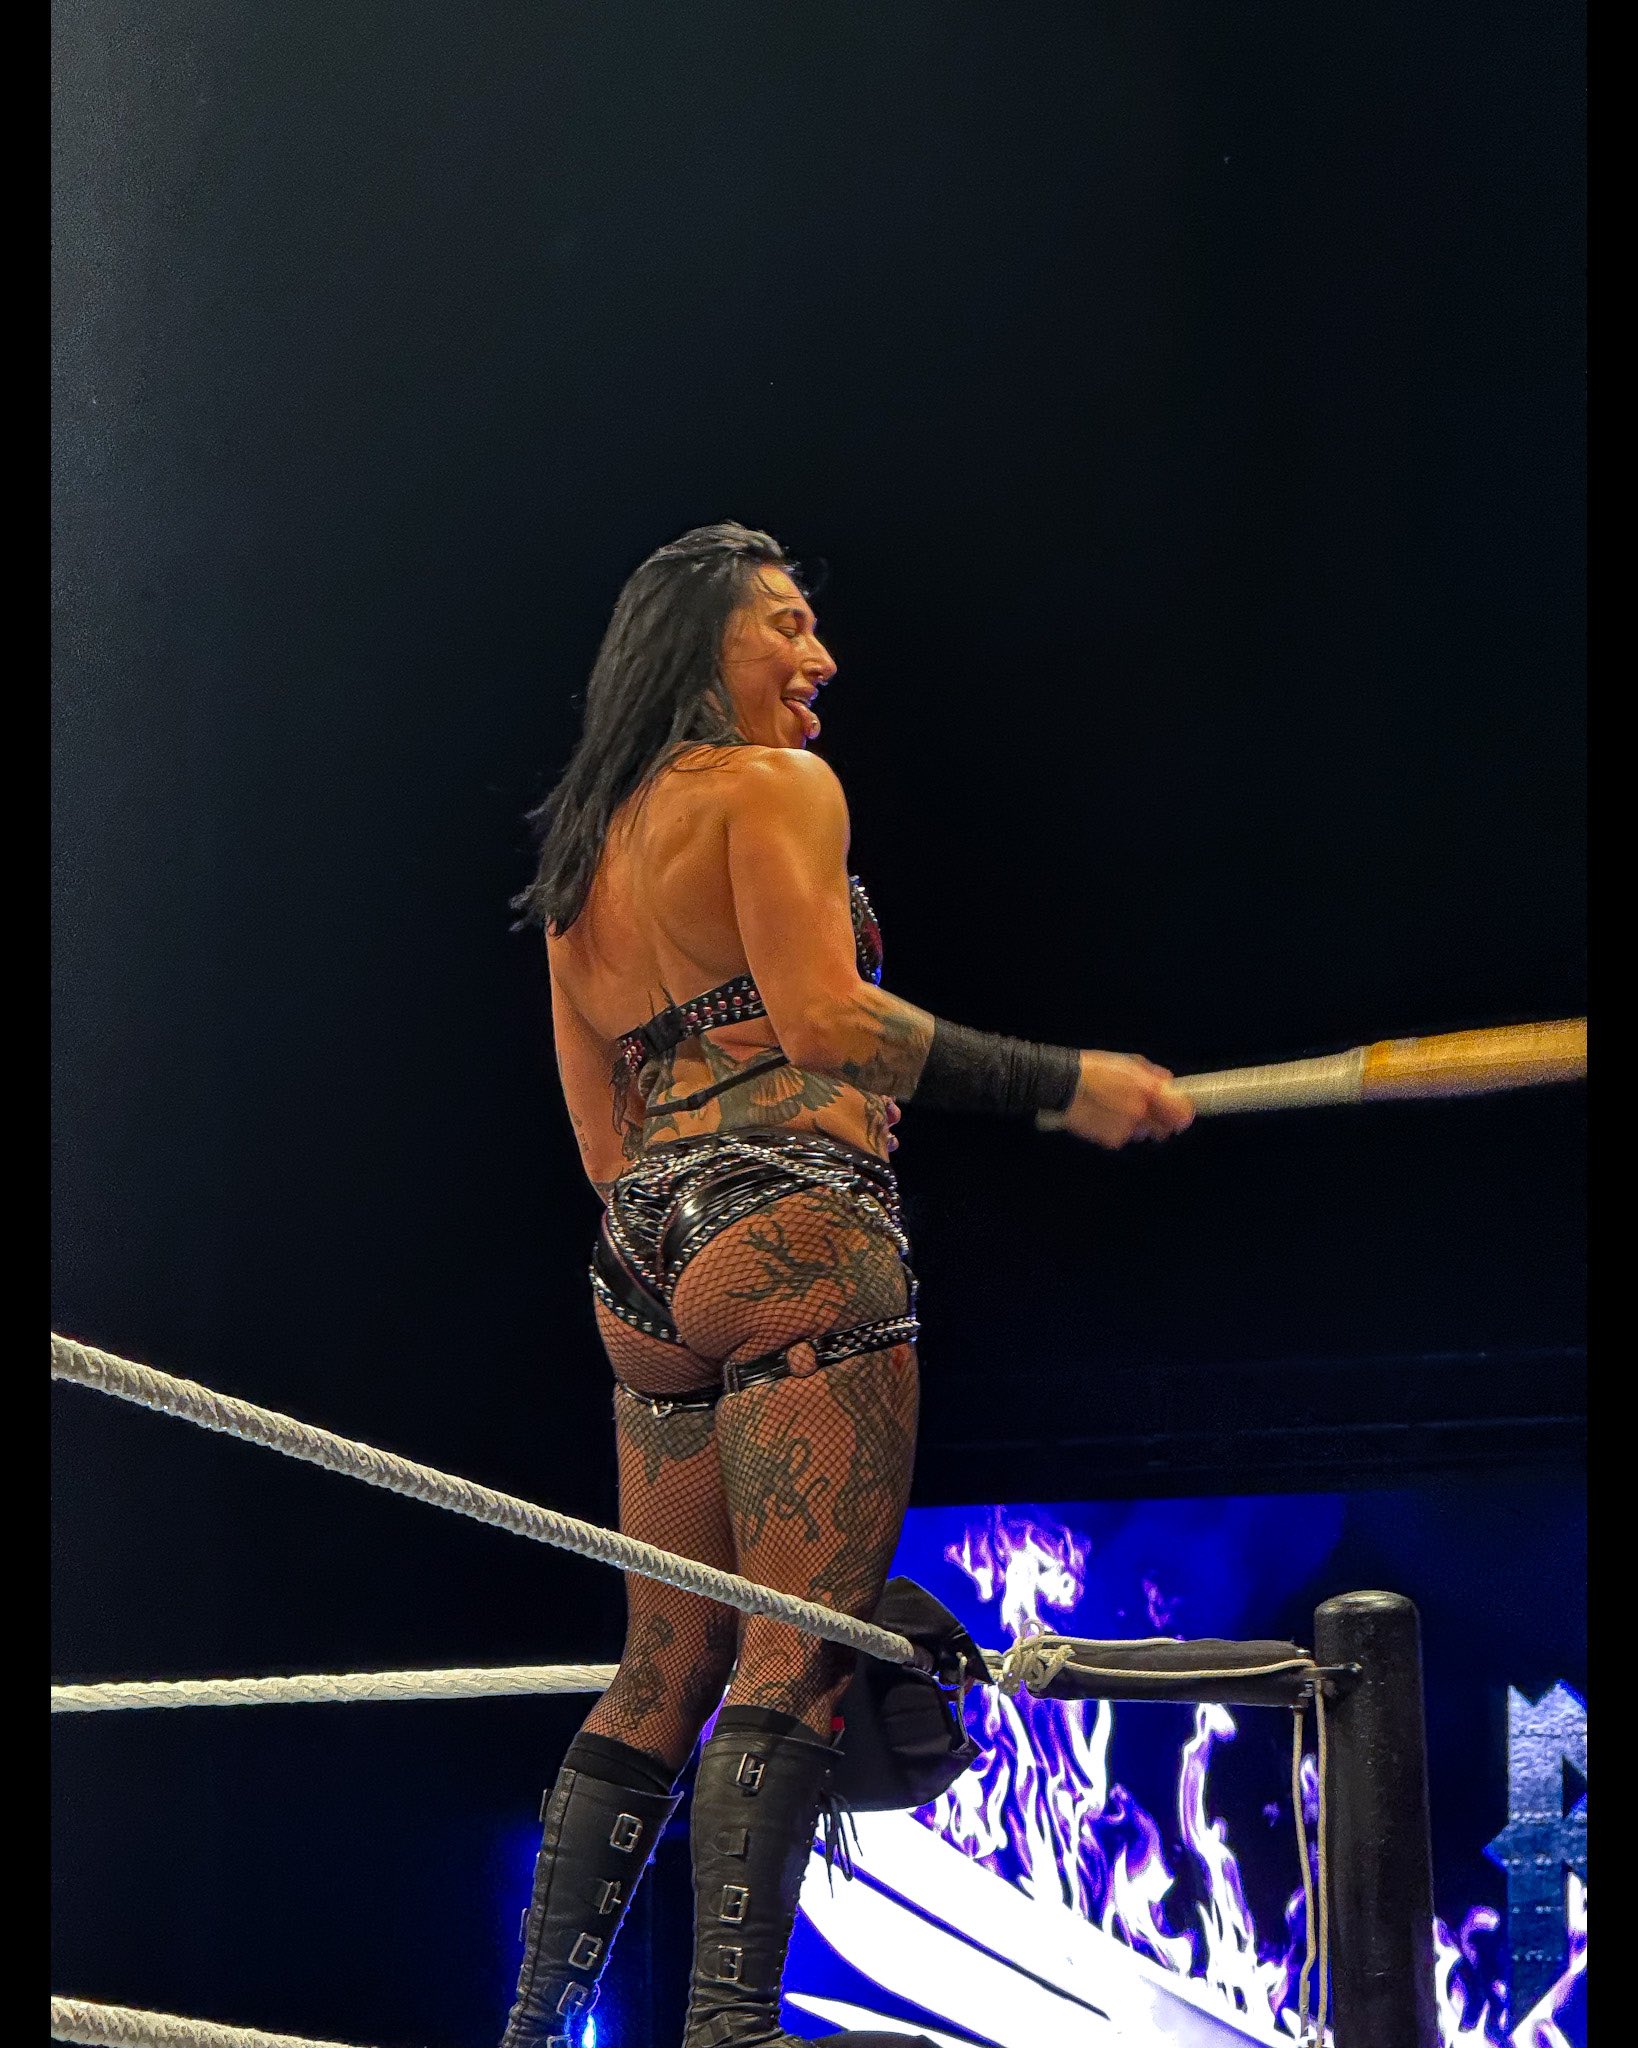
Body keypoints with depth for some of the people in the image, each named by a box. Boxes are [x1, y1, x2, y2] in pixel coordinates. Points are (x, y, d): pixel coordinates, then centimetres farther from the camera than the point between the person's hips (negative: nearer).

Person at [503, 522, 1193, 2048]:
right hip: (792, 1224, -8)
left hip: (645, 1262, 8)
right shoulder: (774, 785, 0)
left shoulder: (581, 853, 24)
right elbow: (823, 1019, -13)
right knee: (799, 1644, -13)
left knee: (665, 1669, 10)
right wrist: (1065, 1083, -13)